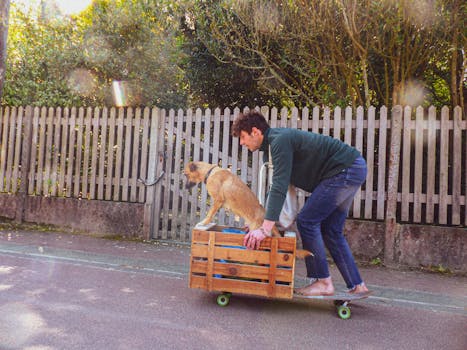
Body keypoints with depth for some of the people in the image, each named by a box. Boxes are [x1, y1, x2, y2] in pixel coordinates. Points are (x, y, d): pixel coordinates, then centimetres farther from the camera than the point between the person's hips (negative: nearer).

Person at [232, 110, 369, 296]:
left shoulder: (279, 141, -20)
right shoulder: (272, 144, 11)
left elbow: (279, 187, -29)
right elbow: (277, 185, 17)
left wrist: (265, 229, -32)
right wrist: (264, 220, 16)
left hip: (346, 169, -10)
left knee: (307, 220, -10)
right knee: (330, 230, 12)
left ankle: (323, 282, 1)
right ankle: (356, 286, 19)